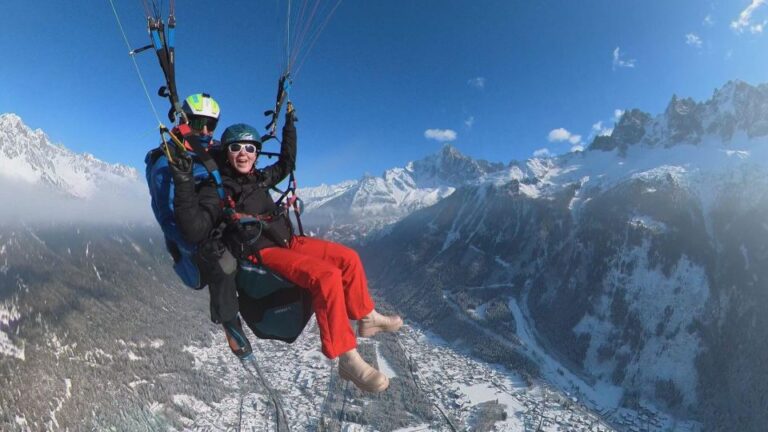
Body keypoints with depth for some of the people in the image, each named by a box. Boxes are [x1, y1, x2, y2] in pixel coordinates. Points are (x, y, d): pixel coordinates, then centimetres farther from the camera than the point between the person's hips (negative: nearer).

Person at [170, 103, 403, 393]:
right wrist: (183, 185, -28)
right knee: (327, 276, -29)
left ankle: (367, 317, 18)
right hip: (261, 254, -8)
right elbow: (195, 230, -21)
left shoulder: (260, 178, 14)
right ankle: (348, 360, -22)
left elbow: (286, 163, 32)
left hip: (288, 241, 8)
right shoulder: (217, 190, -7)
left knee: (349, 258, 0)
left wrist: (289, 123, 33)